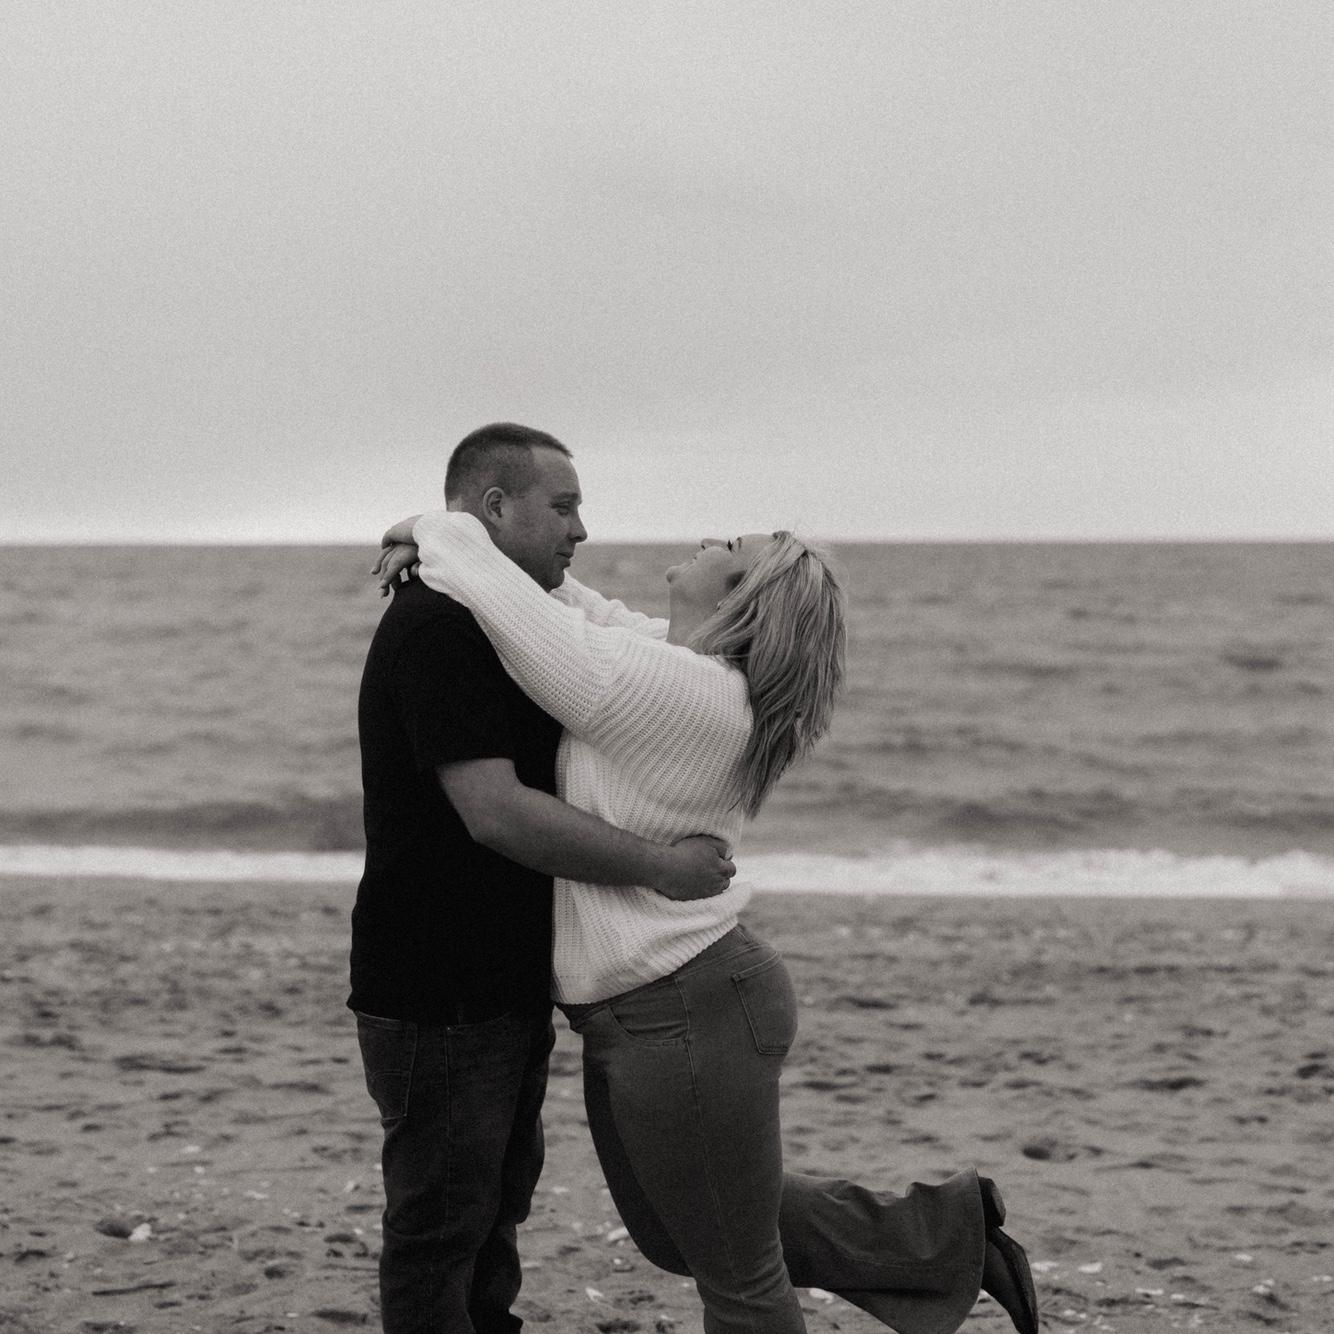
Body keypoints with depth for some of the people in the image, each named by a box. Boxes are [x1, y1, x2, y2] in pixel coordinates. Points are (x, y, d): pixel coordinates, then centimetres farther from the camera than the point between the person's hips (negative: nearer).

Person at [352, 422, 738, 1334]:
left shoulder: (491, 624, 15)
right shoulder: (438, 629, -20)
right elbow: (498, 812, -27)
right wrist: (662, 867, -22)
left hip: (506, 984, 10)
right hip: (439, 1004, -10)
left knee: (498, 1203, 20)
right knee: (439, 1232, -1)